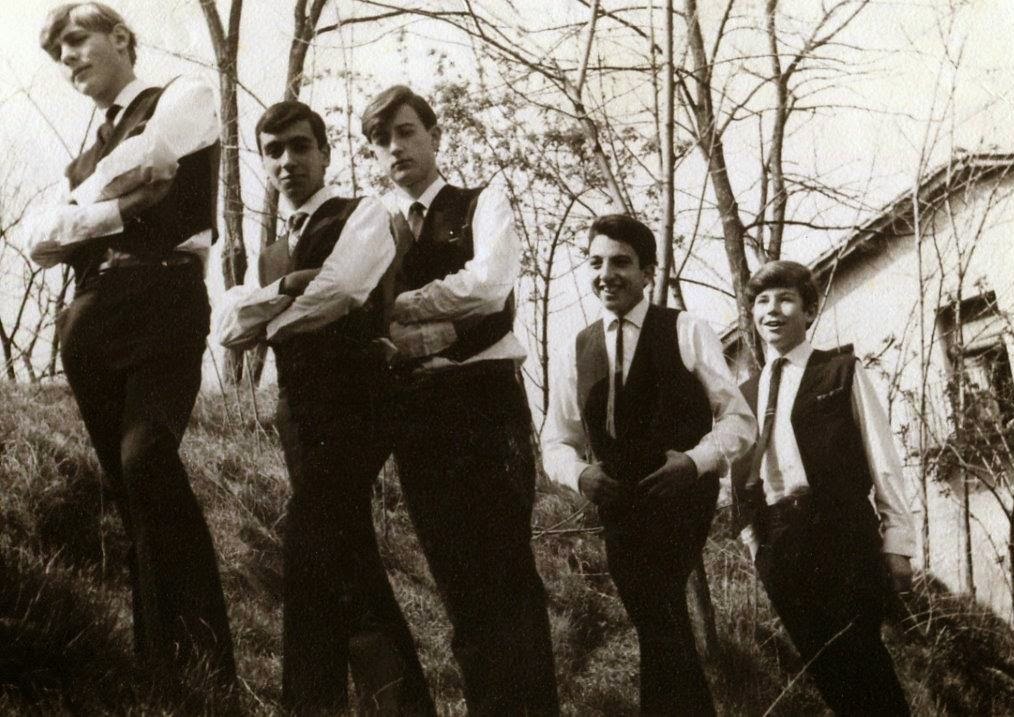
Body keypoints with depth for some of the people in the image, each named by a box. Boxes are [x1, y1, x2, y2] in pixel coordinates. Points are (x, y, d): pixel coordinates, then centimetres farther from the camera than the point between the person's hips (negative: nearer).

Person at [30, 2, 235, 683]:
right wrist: (115, 209, -4)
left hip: (161, 304, -7)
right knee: (134, 495, 3)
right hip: (94, 323, 7)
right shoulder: (91, 153, 26)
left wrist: (80, 211, 10)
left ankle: (207, 659, -23)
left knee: (147, 461, -26)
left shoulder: (183, 98, 9)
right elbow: (41, 239, 12)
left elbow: (130, 171, -9)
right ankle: (158, 666, 6)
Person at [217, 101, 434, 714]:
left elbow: (338, 289, -18)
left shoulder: (363, 216, 1)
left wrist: (269, 322, -1)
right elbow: (230, 331, 7)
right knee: (347, 570, 7)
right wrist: (286, 288, -10)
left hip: (352, 407, -7)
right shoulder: (273, 254, 21)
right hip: (301, 416, 7)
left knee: (315, 561, -14)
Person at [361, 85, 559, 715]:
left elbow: (488, 285, -12)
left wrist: (397, 308, -6)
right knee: (457, 577, 6)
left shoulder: (482, 204, 7)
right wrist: (443, 333, -13)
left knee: (507, 568, -9)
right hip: (414, 410, 4)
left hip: (485, 395, -3)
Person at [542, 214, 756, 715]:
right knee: (660, 623, 7)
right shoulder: (576, 352, 10)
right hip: (619, 506, 4)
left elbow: (738, 420, -1)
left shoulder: (686, 332, 0)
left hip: (682, 496, -4)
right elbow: (556, 442, 13)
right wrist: (581, 473, -10)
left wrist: (695, 461, -20)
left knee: (658, 622, -18)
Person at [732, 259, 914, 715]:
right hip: (776, 547, 4)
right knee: (821, 665, 5)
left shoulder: (842, 372, 5)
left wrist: (896, 543, -4)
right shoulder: (746, 393, 16)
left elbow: (882, 460, 1)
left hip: (840, 534, -4)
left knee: (861, 660, -7)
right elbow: (741, 476, 17)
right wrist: (754, 540, 8)